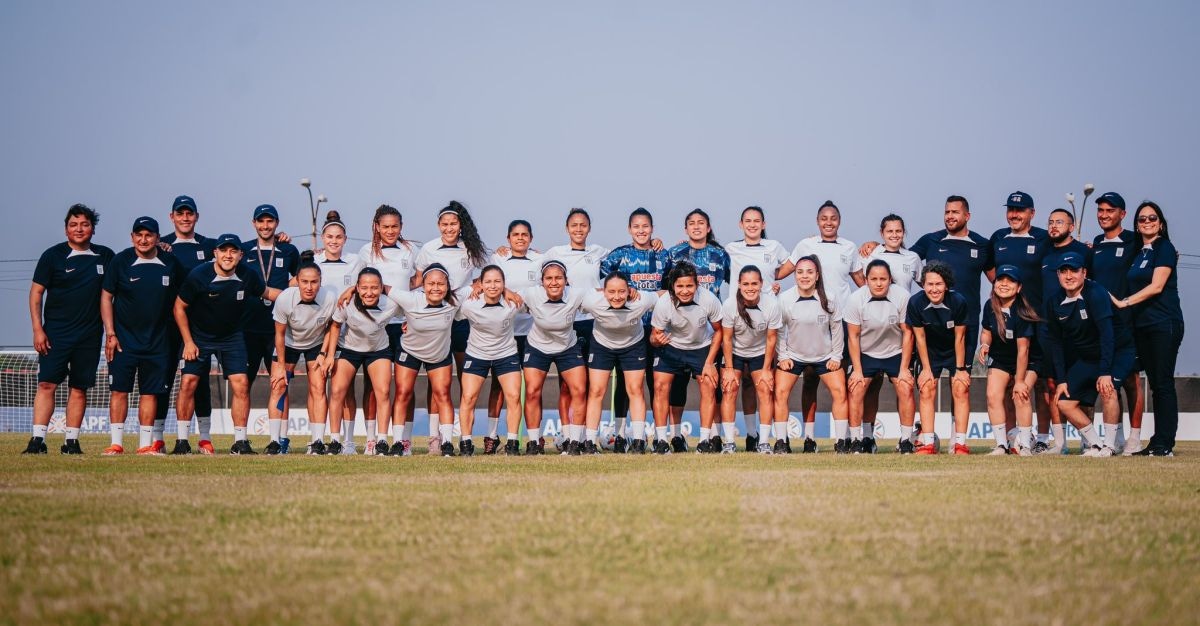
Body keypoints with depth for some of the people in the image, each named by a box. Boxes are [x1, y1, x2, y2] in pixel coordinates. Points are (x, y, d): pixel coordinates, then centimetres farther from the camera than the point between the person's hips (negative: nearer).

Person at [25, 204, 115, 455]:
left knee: (80, 387, 3)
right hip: (56, 332, -2)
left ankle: (72, 441, 8)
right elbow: (36, 293, 0)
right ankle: (38, 439, -10)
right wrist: (37, 329, -8)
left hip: (89, 335, 2)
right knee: (47, 383, -9)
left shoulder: (106, 256, 7)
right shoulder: (53, 255, 0)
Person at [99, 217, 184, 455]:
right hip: (123, 338, -2)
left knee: (151, 391, 3)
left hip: (157, 340, 2)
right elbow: (106, 297, -1)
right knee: (119, 389, -3)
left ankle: (146, 444, 8)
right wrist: (110, 334, -7)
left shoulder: (170, 263, 1)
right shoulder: (120, 261, -4)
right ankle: (116, 444, 1)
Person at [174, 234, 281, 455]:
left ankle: (240, 441, -2)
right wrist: (188, 342, -9)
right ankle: (182, 441, 2)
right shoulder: (198, 275, -19)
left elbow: (267, 292, 9)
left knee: (241, 384, -9)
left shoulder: (248, 275, -13)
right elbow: (179, 307, -8)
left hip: (232, 337, 2)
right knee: (188, 383, -9)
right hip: (199, 336, -2)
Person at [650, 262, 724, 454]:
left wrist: (709, 362, -13)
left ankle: (705, 440, -4)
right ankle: (661, 440, -5)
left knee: (708, 387, -12)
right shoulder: (663, 304, -28)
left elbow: (718, 331, -10)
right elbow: (654, 336, -16)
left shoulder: (709, 300, -28)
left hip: (702, 347, 0)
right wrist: (657, 340, -41)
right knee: (660, 386, -12)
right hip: (671, 347, 0)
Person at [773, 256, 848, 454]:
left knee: (840, 392, -10)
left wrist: (836, 356, -2)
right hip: (793, 355, 0)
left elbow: (836, 328, -1)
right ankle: (781, 442, -3)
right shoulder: (785, 299, -14)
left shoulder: (828, 299, -12)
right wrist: (783, 356, -6)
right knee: (780, 392, -14)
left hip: (825, 356, 1)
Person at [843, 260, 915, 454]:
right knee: (856, 389, -13)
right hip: (866, 354, 0)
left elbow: (907, 333, -12)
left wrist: (904, 369, -12)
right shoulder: (855, 299, -19)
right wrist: (857, 370, -11)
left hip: (896, 353, 0)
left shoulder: (902, 297, -20)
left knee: (905, 389, -14)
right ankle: (855, 441, -5)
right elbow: (853, 336, -9)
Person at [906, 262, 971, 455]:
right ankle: (928, 443, -9)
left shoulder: (958, 302, -27)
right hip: (930, 352, 1)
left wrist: (960, 369, -12)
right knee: (926, 390, -8)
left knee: (961, 389, -11)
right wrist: (926, 369, -9)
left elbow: (959, 338, -16)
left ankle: (960, 443, -10)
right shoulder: (916, 302, -24)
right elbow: (920, 337, -12)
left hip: (956, 352, -1)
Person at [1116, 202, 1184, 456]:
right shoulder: (1138, 253, 17)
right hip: (1142, 325, 7)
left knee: (1163, 382, -8)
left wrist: (1123, 302, -13)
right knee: (1154, 383, 6)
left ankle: (1165, 444, -9)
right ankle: (1156, 443, 7)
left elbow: (1156, 286, -13)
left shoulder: (1165, 248, -4)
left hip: (1164, 323, -7)